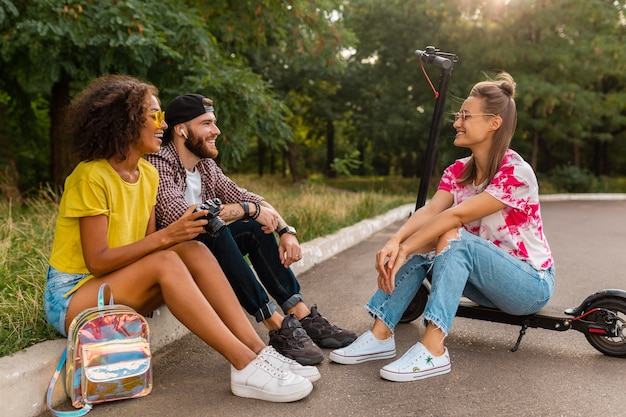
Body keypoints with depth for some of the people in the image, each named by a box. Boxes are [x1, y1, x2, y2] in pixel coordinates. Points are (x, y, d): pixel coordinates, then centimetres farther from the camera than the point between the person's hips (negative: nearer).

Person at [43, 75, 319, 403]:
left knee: (193, 250, -18)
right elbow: (97, 261, -22)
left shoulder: (148, 174, 5)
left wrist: (179, 233, -16)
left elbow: (147, 246, 4)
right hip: (72, 296, -6)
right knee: (165, 261, -31)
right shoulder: (91, 176, -18)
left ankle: (257, 350, -24)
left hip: (117, 287, 7)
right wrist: (166, 235, -29)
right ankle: (245, 366, -33)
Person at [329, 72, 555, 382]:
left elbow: (456, 215, -29)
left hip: (531, 283, -6)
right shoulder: (458, 172, 1)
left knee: (453, 237, -31)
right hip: (485, 276, 7)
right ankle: (381, 335, -19)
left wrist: (404, 250, -33)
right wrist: (394, 242, -35)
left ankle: (433, 350, -37)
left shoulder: (516, 172, -20)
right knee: (420, 242, -17)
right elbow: (430, 211, -17)